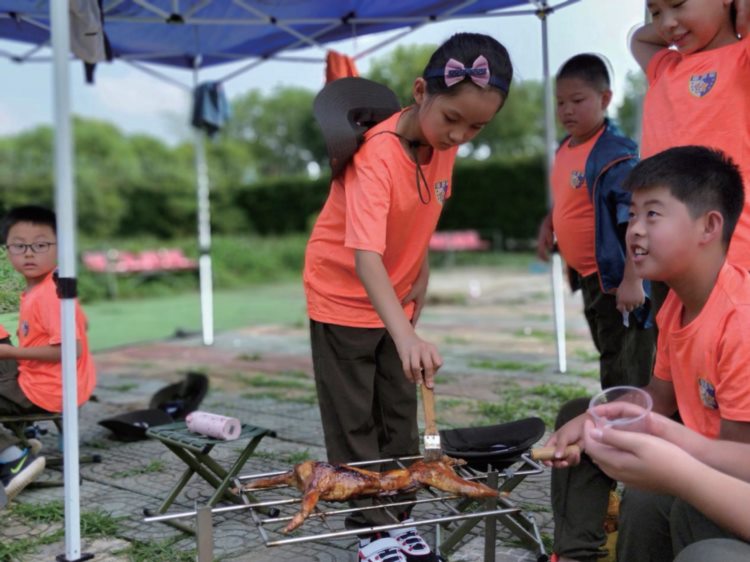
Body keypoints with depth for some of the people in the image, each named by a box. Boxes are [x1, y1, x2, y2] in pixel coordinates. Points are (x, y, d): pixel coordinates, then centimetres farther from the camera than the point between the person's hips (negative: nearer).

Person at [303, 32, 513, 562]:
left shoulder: (444, 142, -10)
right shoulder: (376, 156, -32)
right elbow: (365, 258, -43)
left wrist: (422, 273, 4)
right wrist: (406, 335, -54)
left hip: (396, 299, 7)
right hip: (344, 296, -6)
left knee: (400, 418, 14)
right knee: (354, 425, 4)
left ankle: (397, 519, 27)